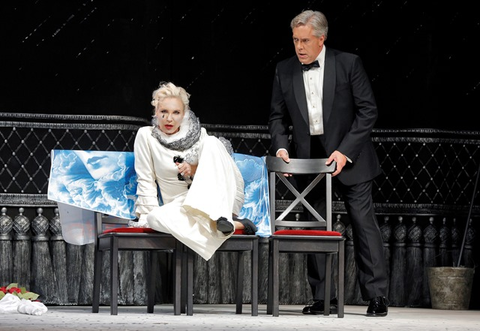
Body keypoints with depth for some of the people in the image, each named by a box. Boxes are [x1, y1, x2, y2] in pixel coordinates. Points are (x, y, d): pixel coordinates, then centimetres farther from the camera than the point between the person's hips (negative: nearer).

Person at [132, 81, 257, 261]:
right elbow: (146, 180, 2)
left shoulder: (198, 134, 8)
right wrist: (149, 213, -9)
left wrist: (195, 170, -10)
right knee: (156, 219, -36)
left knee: (212, 142, -19)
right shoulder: (146, 135, 3)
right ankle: (234, 225, -39)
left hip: (214, 199, 1)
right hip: (179, 205, -1)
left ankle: (221, 216, -34)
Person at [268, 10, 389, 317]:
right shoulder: (285, 70, 4)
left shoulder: (349, 63, -7)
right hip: (309, 160, 3)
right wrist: (281, 147, -9)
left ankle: (377, 296, -1)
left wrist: (345, 151, -16)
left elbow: (368, 111, -8)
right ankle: (323, 297, 8)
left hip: (348, 156, -3)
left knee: (364, 222, -5)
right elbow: (278, 116, 10)